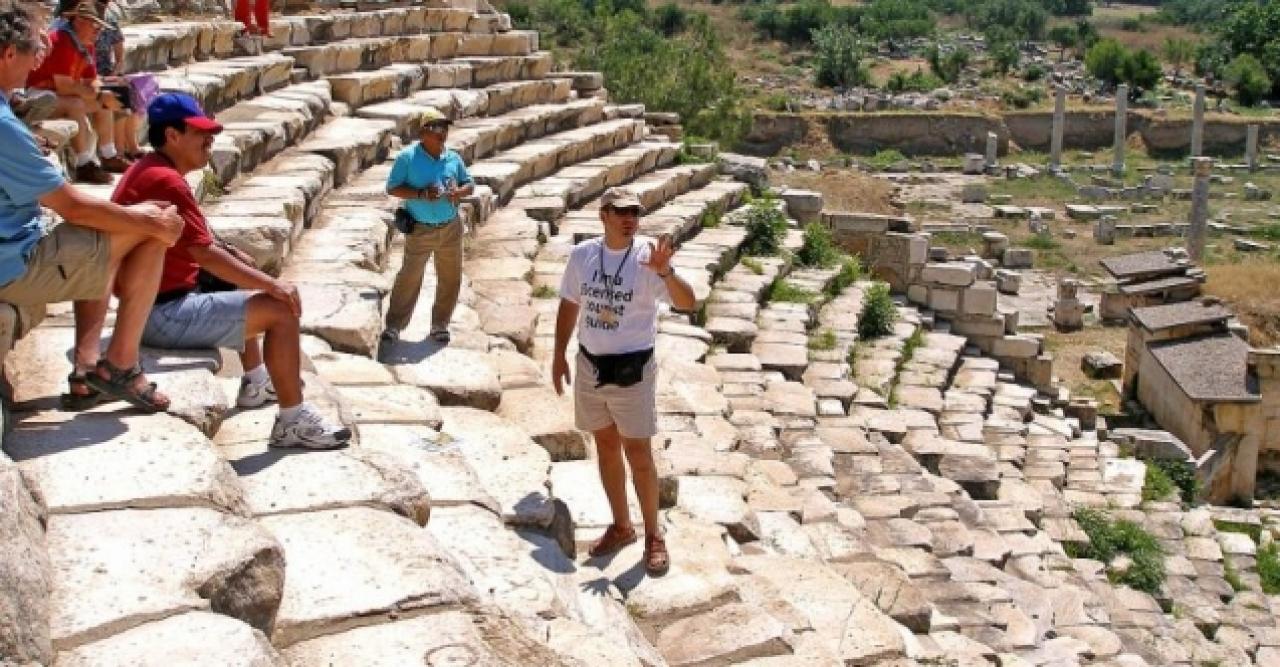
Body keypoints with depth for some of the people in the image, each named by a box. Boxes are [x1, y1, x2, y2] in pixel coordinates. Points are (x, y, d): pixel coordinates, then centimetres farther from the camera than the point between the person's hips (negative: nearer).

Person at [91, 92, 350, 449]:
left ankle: (255, 383, 39)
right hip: (164, 313, -11)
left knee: (240, 286, 33)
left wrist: (230, 253, 9)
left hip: (153, 302, 11)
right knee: (281, 311, -14)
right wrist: (272, 285, -20)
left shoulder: (148, 170, 13)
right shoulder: (166, 181, -20)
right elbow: (204, 254, -24)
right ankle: (293, 421, -9)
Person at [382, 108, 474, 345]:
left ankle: (440, 324, 25)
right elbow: (392, 188, -11)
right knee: (409, 278, 1)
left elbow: (469, 184, 12)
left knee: (450, 279, 10)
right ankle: (394, 324, 12)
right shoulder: (408, 156, -10)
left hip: (451, 228, 4)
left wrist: (459, 192, -11)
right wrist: (421, 194, -24)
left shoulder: (453, 158, 2)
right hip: (420, 230, -4)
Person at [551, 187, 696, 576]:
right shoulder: (582, 254, -2)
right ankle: (621, 526, 30)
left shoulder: (647, 258, -15)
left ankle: (653, 535, 15)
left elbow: (688, 303, -26)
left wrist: (664, 272, -43)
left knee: (638, 453, 1)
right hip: (590, 365, 4)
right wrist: (559, 355, 13)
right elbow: (569, 304, 12)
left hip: (632, 369, -4)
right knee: (606, 447, 15)